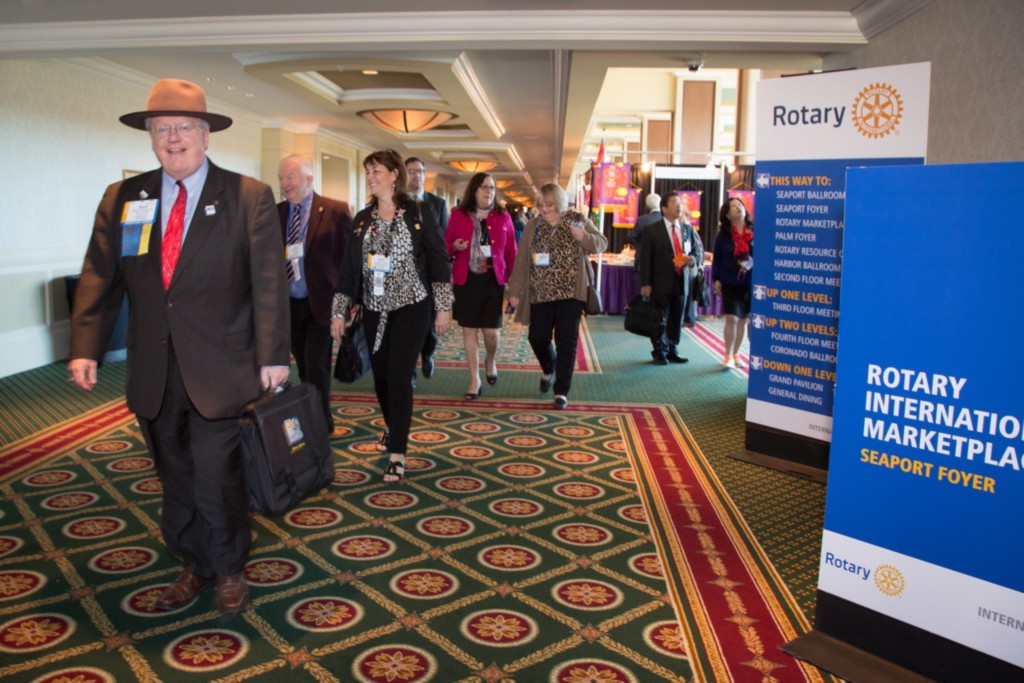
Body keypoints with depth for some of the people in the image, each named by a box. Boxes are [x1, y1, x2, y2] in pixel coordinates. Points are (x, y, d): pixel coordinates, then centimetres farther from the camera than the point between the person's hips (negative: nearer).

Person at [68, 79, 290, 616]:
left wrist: (273, 356, -12)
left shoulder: (249, 198, -4)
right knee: (175, 479, 16)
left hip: (220, 371, -4)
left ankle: (228, 569, 24)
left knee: (217, 479, 0)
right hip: (154, 376, 4)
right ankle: (193, 565, 36)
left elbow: (269, 283, -7)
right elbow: (99, 278, 6)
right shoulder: (121, 199, 7)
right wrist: (85, 348, -4)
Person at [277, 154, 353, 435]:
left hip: (321, 304, -5)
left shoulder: (335, 210, -6)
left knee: (316, 369, -5)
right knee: (304, 370, 13)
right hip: (289, 304, 5)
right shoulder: (275, 213, 6)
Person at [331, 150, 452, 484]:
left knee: (398, 377, -10)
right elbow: (349, 266, 8)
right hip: (374, 309, 4)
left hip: (411, 306, -4)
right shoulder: (362, 219, 7)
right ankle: (393, 428, 38)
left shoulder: (418, 215, -4)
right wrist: (339, 311, 5)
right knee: (380, 376, 11)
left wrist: (444, 307, -7)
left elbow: (438, 261, -4)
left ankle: (397, 454, -4)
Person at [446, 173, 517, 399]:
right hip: (466, 280, 0)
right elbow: (446, 244, 7)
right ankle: (475, 380, 15)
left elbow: (511, 251, 4)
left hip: (494, 280, 0)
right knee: (469, 329, 4)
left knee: (492, 330, -3)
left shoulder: (503, 216, 4)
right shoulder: (459, 215, 2)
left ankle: (491, 361, 32)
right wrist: (455, 247, -16)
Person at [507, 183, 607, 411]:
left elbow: (601, 244, -2)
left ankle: (562, 391, 8)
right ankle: (548, 369, 36)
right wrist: (515, 290, 1)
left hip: (570, 291, -2)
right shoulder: (533, 226, 5)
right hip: (541, 292, 2)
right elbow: (521, 260, 4)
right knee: (537, 337, 3)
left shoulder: (578, 220, 0)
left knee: (566, 341, -2)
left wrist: (583, 237, -22)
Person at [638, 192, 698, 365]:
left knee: (677, 319, 10)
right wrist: (645, 284, -11)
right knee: (660, 319, 2)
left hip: (681, 281, 5)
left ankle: (672, 351, 22)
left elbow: (694, 251, 20)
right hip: (661, 283, -5)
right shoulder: (651, 230, -3)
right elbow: (645, 258, -6)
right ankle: (659, 352, 14)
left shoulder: (687, 229, 11)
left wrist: (692, 259, -5)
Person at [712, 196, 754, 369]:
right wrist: (716, 279, -3)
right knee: (732, 319, -7)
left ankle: (735, 354, 23)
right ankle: (728, 356, 3)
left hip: (750, 283, 2)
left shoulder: (754, 233, 1)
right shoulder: (723, 235, 0)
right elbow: (717, 259, 2)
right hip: (730, 283, -1)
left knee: (742, 320, 10)